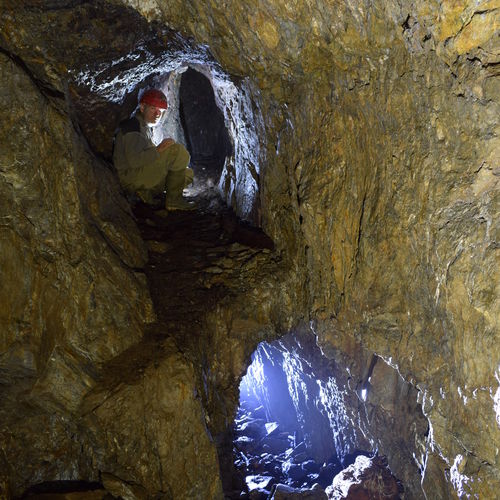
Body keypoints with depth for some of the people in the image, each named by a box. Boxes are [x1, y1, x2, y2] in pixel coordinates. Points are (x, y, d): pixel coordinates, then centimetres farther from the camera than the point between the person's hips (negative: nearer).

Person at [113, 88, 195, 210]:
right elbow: (134, 160, -27)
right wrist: (158, 149, -27)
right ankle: (174, 200, -14)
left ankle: (147, 192, 1)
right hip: (131, 179, -10)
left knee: (188, 174, 14)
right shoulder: (133, 126, -14)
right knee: (179, 151, -21)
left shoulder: (147, 127, 19)